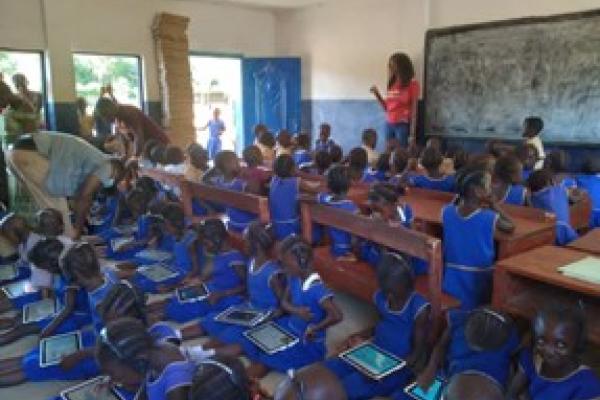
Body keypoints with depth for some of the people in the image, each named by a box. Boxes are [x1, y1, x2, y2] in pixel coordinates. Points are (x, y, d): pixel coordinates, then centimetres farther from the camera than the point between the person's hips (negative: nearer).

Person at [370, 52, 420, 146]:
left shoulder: (412, 84, -4)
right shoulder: (391, 84, 12)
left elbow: (414, 111, -7)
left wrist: (412, 135, -12)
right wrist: (377, 94, 1)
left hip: (403, 125, -5)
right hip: (390, 125, 6)